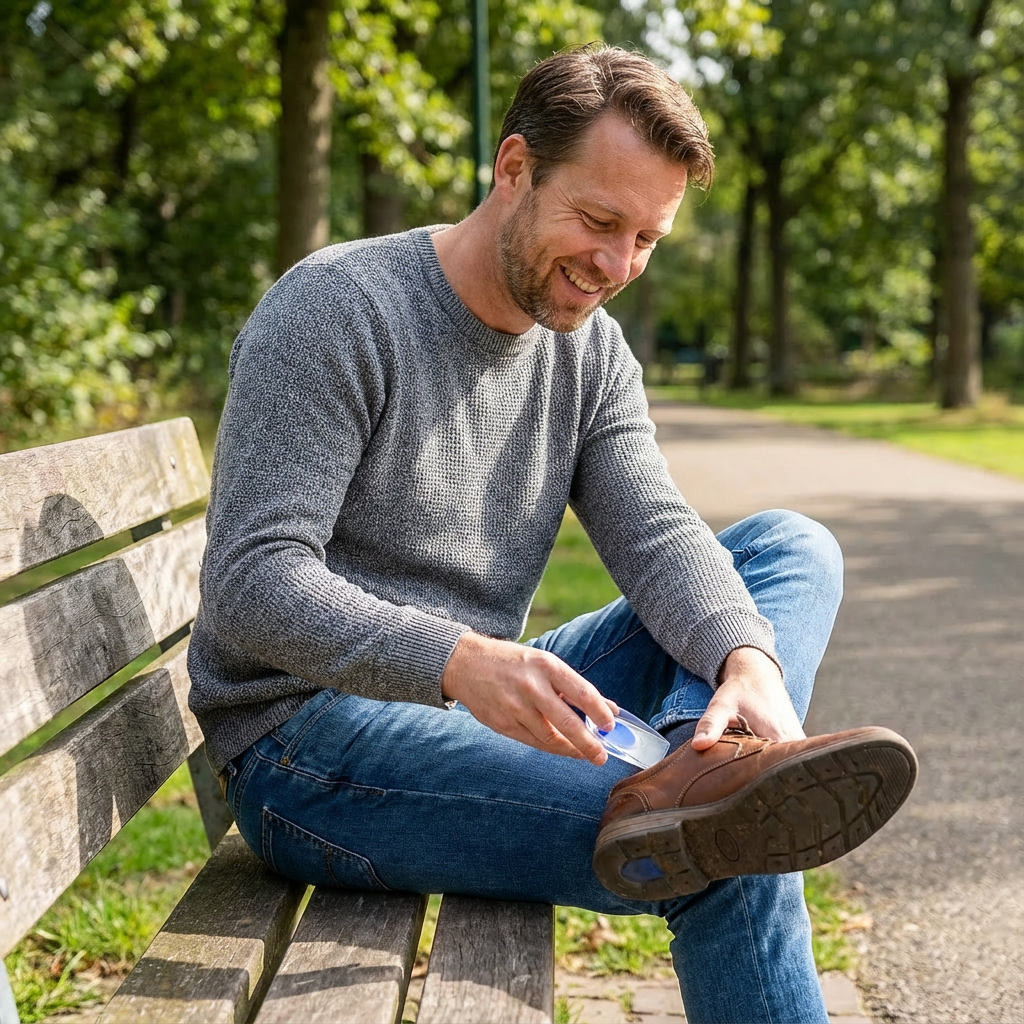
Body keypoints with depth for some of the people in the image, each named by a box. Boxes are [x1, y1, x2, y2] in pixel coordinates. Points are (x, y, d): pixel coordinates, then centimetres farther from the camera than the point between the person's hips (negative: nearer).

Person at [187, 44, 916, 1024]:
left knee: (794, 547, -12)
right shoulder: (333, 310, -14)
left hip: (480, 709, 8)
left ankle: (695, 770, -33)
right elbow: (251, 585, -22)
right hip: (308, 742, -8)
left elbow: (655, 534, -6)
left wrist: (748, 657, -29)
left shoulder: (591, 350, 8)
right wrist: (463, 661, -39)